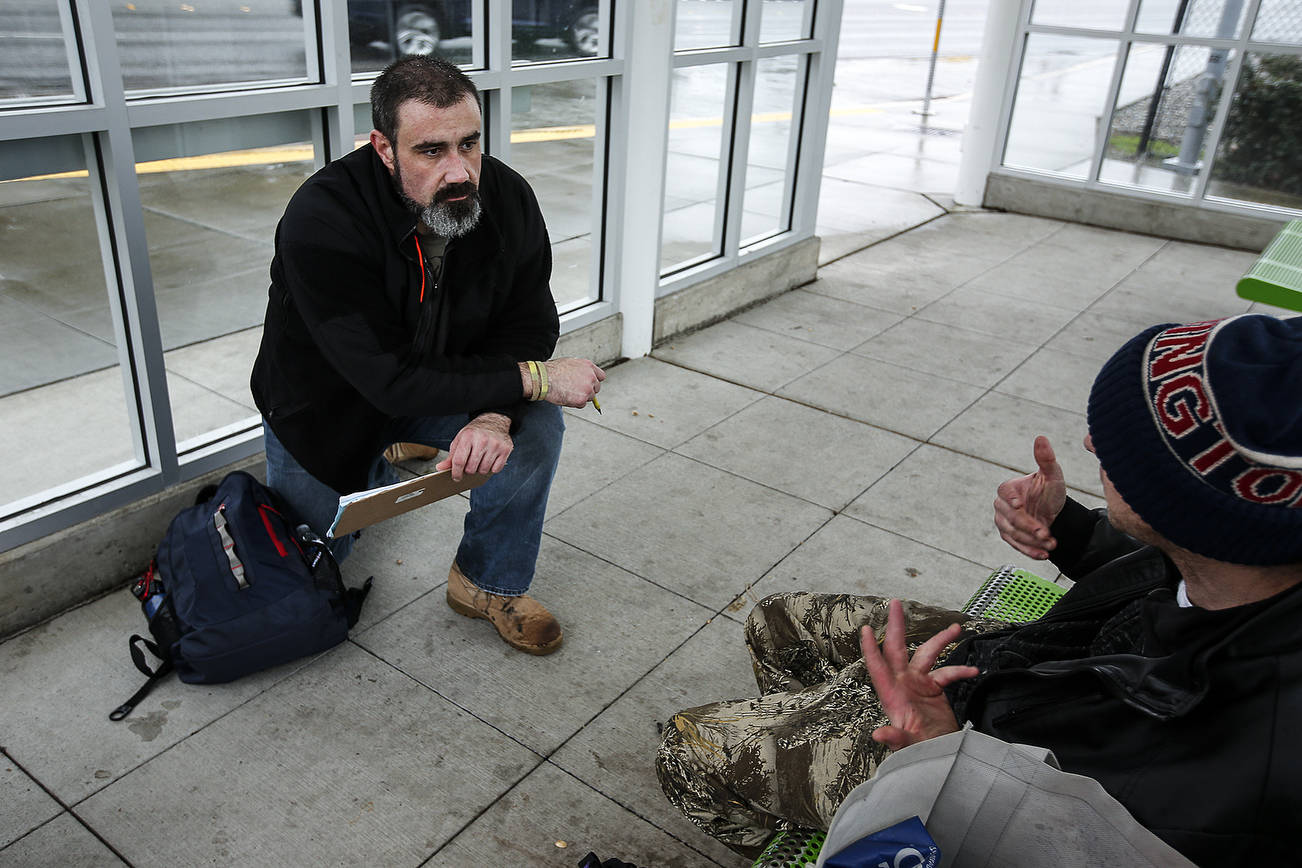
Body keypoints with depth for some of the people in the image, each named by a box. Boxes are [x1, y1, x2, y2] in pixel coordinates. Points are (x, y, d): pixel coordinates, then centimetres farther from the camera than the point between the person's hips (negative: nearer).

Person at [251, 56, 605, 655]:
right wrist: (535, 378, -36)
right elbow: (391, 378, -38)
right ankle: (373, 471, 41)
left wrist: (494, 415, -35)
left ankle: (490, 584, -1)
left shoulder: (507, 197, -21)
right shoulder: (321, 220, -36)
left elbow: (529, 323, -14)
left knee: (537, 427, -24)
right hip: (330, 405, -2)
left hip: (445, 390, 3)